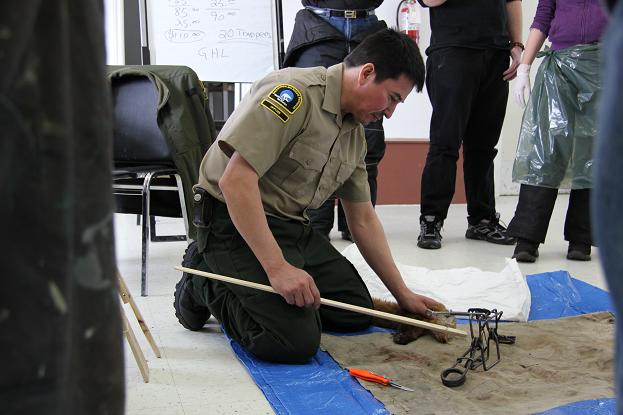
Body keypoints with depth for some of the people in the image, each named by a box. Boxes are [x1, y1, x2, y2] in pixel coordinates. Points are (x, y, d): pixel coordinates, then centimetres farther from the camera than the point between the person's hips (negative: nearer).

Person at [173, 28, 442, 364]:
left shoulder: (355, 135, 10)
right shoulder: (295, 92, -20)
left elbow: (363, 220, 17)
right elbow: (235, 179, -27)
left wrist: (404, 295, 15)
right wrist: (278, 267, -29)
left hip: (293, 226, 9)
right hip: (236, 221, -9)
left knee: (356, 312, 6)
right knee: (296, 342, -22)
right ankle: (205, 287, 2)